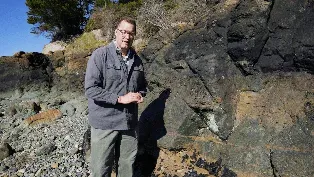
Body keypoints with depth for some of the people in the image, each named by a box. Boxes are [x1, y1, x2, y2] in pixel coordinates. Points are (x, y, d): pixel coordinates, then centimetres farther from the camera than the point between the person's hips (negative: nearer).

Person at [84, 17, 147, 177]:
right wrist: (120, 98, -19)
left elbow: (142, 86, 22)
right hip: (104, 122, -5)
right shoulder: (100, 55, -8)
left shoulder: (137, 60, 10)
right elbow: (90, 89, -16)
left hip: (129, 123, 5)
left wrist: (140, 95, -1)